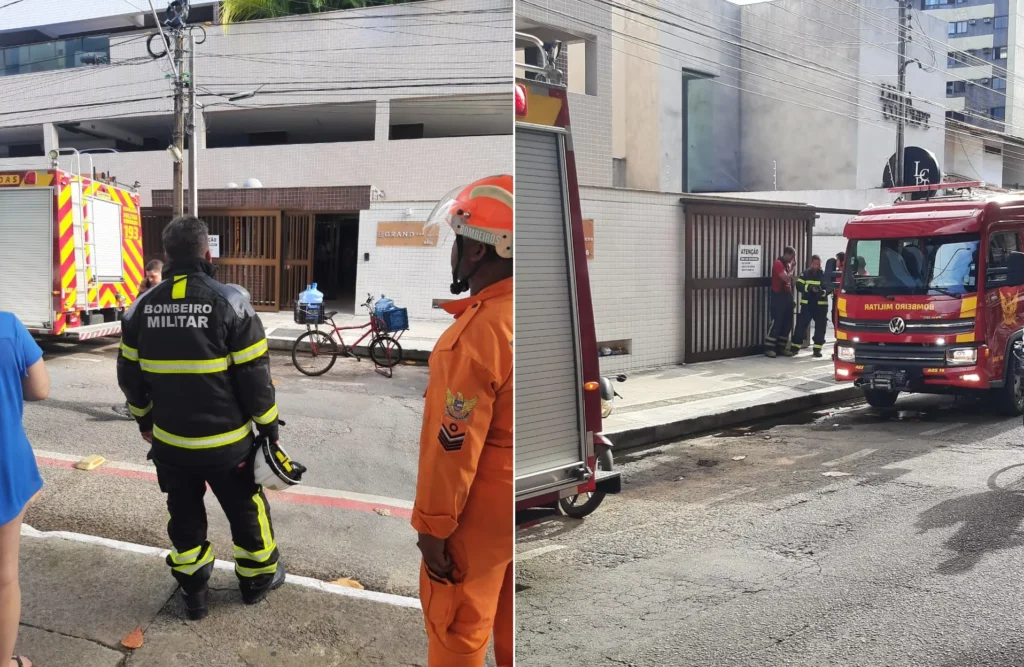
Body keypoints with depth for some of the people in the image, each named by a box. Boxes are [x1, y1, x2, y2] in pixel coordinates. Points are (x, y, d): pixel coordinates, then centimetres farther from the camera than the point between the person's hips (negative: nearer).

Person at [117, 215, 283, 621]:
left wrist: (144, 420, 22)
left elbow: (130, 375, 7)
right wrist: (269, 429, -2)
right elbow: (255, 376, -13)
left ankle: (193, 592, 28)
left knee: (184, 516, 18)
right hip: (225, 440, -3)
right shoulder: (230, 302, -15)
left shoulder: (142, 307, -2)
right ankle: (258, 579, 33)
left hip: (170, 440, 3)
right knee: (245, 510, 17)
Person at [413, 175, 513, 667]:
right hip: (514, 505, 8)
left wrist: (433, 527, -14)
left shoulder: (478, 333, -26)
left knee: (457, 626, 9)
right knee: (507, 620, 21)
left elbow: (454, 447, -23)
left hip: (479, 512, -7)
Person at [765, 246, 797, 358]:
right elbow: (786, 278, -22)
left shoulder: (788, 264, 16)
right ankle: (769, 348, -8)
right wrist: (792, 270, -6)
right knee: (776, 322, -10)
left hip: (787, 295, 9)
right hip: (778, 296, -9)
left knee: (787, 323, 7)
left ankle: (782, 347, 12)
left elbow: (790, 280, 17)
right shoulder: (778, 263, -11)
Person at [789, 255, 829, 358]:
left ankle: (817, 349, 11)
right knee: (801, 325, -1)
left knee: (820, 327, 2)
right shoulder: (805, 274, 3)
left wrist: (822, 292, -25)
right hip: (806, 304, 0)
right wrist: (810, 287, -25)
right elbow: (799, 286, -8)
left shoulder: (824, 275, 2)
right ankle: (795, 347, 8)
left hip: (821, 305, 1)